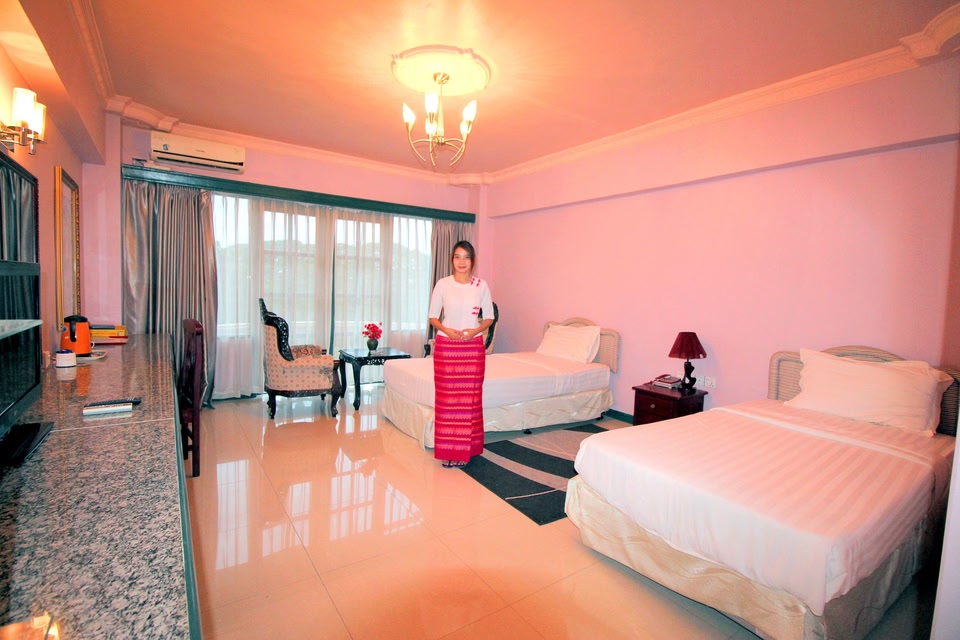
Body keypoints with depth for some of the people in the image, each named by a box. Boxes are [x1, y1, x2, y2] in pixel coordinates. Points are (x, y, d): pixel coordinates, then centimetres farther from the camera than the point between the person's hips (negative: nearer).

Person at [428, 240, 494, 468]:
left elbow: (489, 317, 7)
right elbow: (433, 317, 4)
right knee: (446, 398, 3)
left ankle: (465, 449, 19)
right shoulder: (442, 284, 0)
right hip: (446, 346, 0)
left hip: (473, 347, 1)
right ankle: (447, 449, 17)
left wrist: (475, 330, -12)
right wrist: (446, 330, -15)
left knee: (470, 398, 4)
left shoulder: (481, 286, 1)